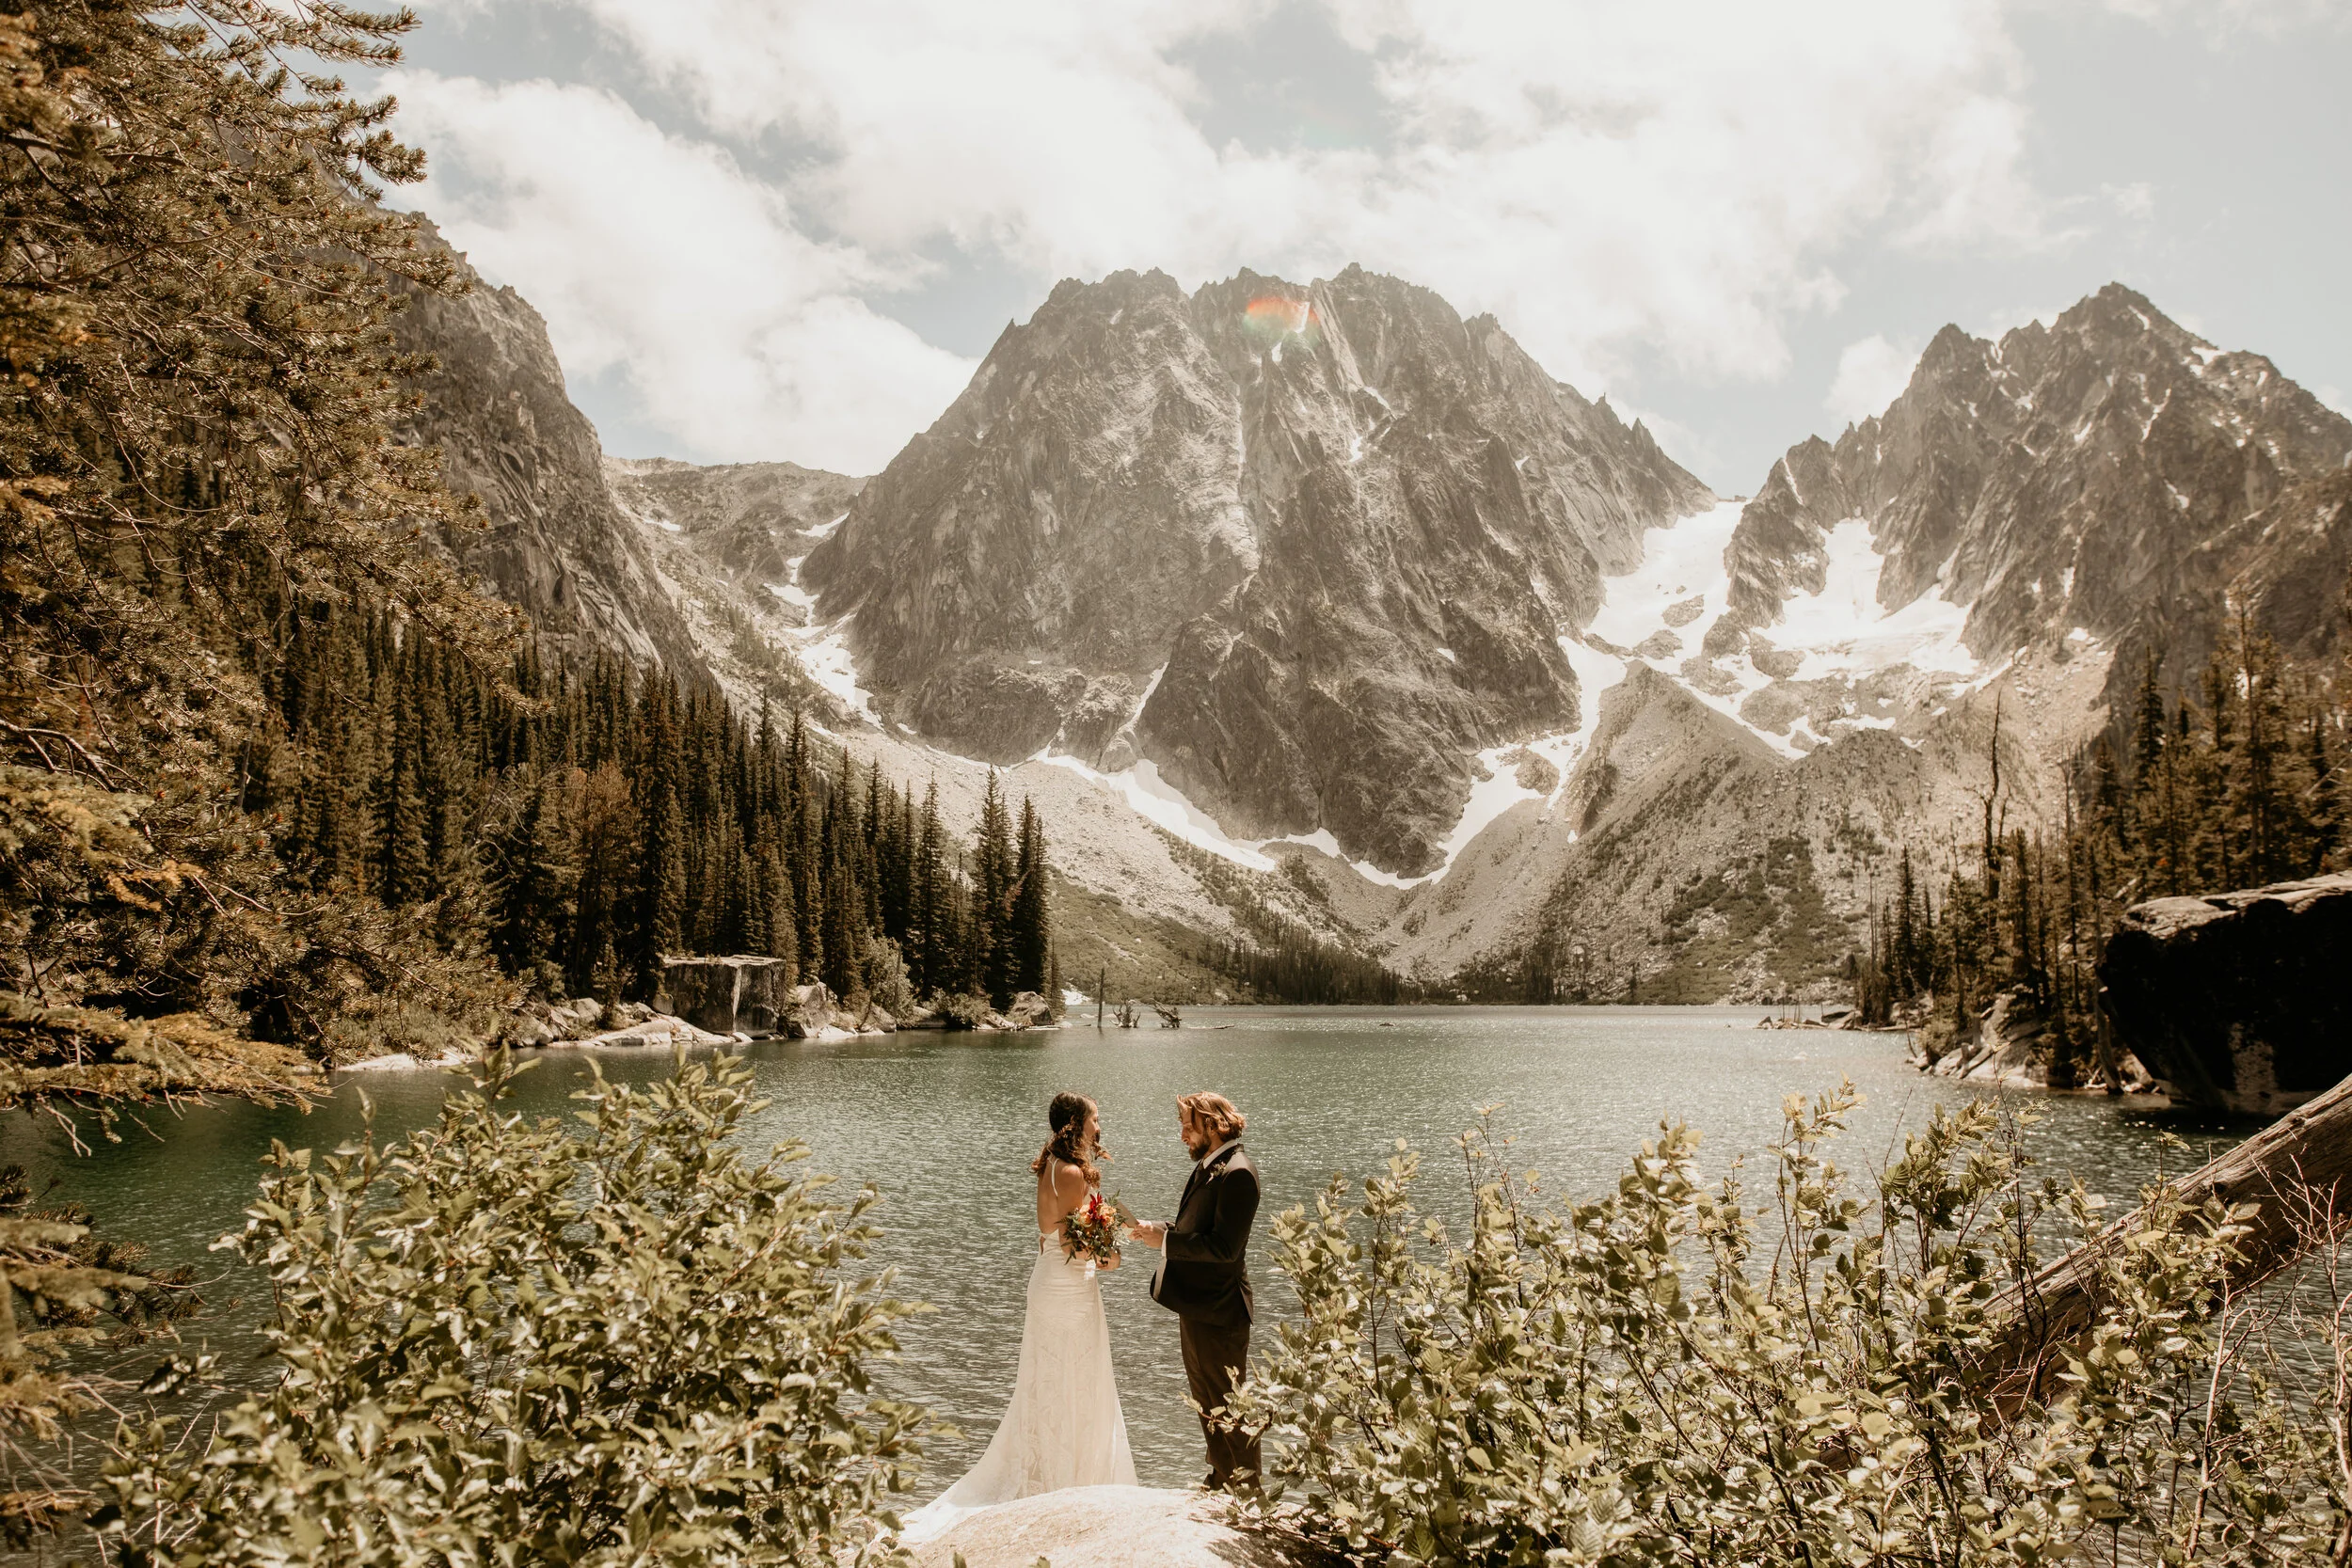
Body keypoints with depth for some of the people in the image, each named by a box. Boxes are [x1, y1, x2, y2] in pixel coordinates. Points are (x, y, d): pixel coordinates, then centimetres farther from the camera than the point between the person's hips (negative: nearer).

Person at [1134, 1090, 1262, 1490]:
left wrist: (1165, 1240, -21)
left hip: (1217, 1310, -11)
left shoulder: (1236, 1173, -21)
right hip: (1196, 1305, 11)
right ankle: (1222, 1479, 35)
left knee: (1228, 1403, 2)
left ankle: (1245, 1484, 14)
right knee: (1207, 1401, 21)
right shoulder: (1210, 1167, 10)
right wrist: (1159, 1232, 0)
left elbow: (1223, 1247, -26)